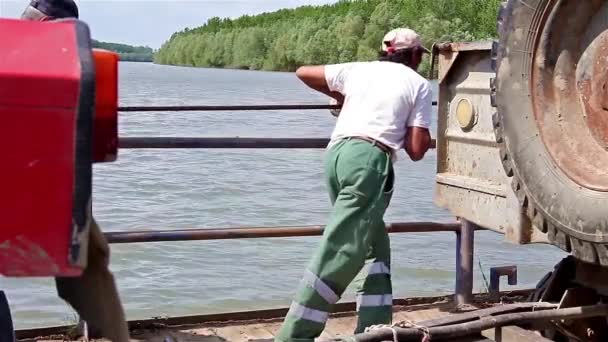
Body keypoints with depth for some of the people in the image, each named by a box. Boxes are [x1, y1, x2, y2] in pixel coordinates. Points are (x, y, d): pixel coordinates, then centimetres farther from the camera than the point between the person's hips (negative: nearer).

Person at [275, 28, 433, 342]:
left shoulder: (359, 70, 21)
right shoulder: (419, 84, 11)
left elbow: (303, 72, 33)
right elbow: (417, 150, 5)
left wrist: (339, 96, 45)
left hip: (337, 154, 6)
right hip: (368, 160, -6)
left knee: (375, 247, 17)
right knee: (339, 254, -9)